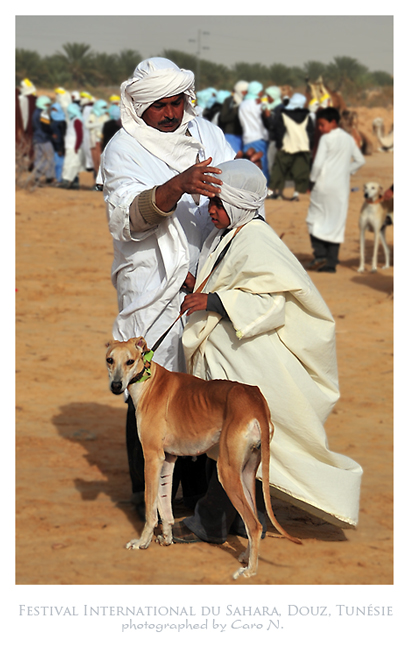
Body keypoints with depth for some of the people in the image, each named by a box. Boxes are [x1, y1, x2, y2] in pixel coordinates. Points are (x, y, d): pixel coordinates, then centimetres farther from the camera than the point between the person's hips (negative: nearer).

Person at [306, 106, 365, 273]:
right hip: (342, 187, 6)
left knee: (315, 219, 6)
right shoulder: (349, 139, 10)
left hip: (324, 185, -6)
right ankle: (331, 263, 6)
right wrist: (346, 171, 14)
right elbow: (360, 160, 16)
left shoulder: (326, 139, -10)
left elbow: (318, 163, -16)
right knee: (337, 223, 6)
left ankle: (320, 254, -9)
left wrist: (312, 180, -4)